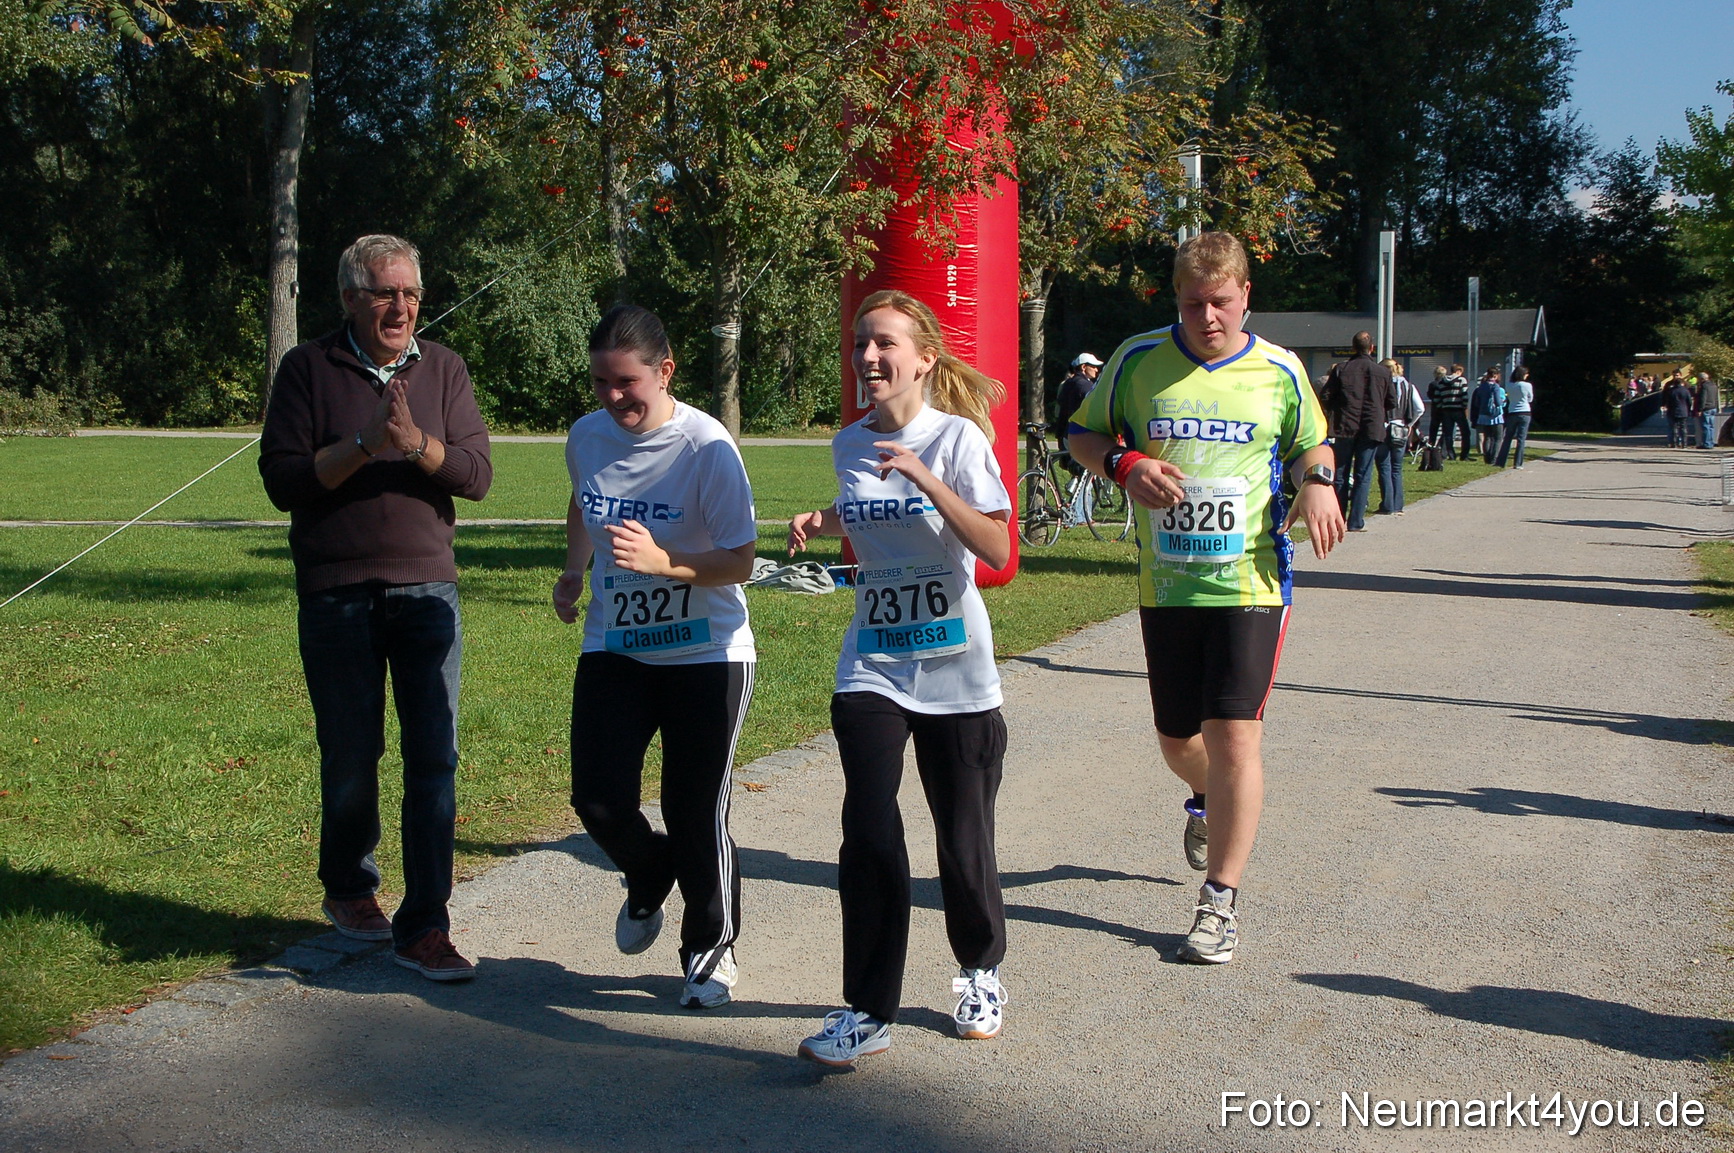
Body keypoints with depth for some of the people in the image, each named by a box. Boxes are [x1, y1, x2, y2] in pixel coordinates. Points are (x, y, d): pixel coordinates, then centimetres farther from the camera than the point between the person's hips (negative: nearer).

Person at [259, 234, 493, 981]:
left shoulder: (442, 370, 8)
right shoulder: (309, 369, 2)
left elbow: (477, 473, -1)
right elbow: (282, 479, -5)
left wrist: (417, 444, -19)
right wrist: (363, 445, -16)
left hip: (427, 589, 2)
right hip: (337, 595, -1)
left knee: (435, 759, -4)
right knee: (351, 758, 8)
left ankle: (423, 927, 1)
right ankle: (348, 889, 33)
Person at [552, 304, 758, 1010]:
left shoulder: (706, 448, -19)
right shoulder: (587, 437, -2)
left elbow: (739, 561, -17)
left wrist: (663, 563, -32)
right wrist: (574, 571, 11)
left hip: (706, 655, -4)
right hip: (612, 650, 4)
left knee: (695, 812, 0)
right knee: (598, 799, -4)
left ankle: (711, 951, 22)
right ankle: (648, 884, 30)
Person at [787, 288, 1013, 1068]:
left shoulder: (957, 437, -10)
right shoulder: (850, 445, 5)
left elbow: (997, 549, -19)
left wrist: (926, 478, -27)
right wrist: (821, 523, 5)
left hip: (955, 674, -3)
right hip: (870, 671, 3)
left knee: (963, 843, 6)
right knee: (869, 835, -10)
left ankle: (981, 972, 33)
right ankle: (868, 1011, -3)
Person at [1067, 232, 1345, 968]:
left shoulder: (1279, 371, 2)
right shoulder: (1139, 361, 1)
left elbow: (1311, 443, 18)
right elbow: (1083, 434, 11)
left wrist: (1316, 482, -5)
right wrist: (1124, 465, -11)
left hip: (1250, 580, -2)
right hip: (1165, 584, 2)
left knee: (1234, 734, -10)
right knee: (1177, 740, 13)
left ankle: (1220, 902, 1)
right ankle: (1207, 802, 51)